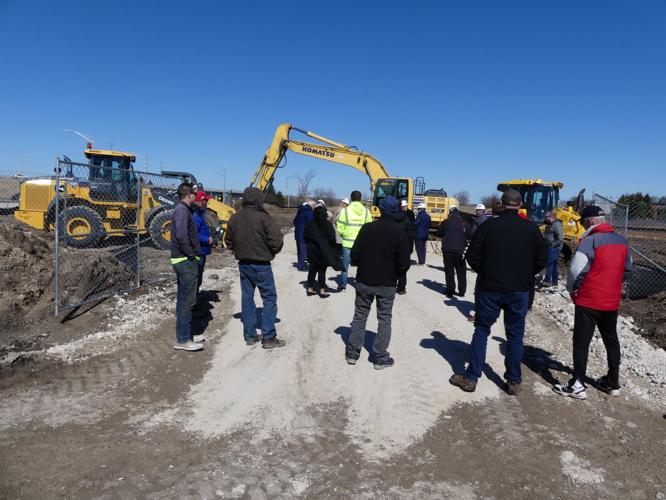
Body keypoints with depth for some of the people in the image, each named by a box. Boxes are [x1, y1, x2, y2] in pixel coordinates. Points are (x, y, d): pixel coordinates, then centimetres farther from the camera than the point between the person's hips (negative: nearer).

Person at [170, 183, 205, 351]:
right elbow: (182, 235, -27)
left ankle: (185, 335, 26)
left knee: (183, 300, 16)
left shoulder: (181, 209, 17)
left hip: (182, 261, 11)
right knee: (187, 301, -5)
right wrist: (190, 254, -19)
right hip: (186, 261, -11)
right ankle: (182, 340, 1)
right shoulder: (182, 210, -14)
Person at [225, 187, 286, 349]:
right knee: (269, 299, 3)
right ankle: (268, 337, 3)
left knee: (247, 298, 13)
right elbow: (276, 239, -21)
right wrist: (272, 252, -2)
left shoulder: (234, 218, 4)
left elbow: (228, 241, 11)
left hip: (243, 264, 6)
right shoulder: (263, 217, -17)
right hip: (261, 265, -6)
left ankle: (250, 336, 20)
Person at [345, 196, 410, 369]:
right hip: (387, 284, -1)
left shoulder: (367, 228, -8)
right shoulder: (400, 232, -12)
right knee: (384, 319, 11)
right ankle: (380, 358, 14)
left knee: (360, 316, 14)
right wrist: (395, 273, 9)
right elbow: (404, 263, -12)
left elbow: (354, 255, -5)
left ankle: (352, 353, 21)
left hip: (364, 281, 2)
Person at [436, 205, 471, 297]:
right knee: (461, 271, 13)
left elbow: (439, 234, 6)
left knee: (449, 271, 6)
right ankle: (462, 291, 15)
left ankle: (450, 291, 6)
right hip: (460, 251, 1)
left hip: (447, 250, 0)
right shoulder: (463, 223, -2)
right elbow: (470, 235, 4)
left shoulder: (445, 222, -3)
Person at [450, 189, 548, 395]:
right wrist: (525, 276, 14)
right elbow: (542, 259, 0)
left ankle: (470, 377, 12)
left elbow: (472, 256, -7)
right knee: (515, 335, 12)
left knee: (481, 330, 10)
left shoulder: (489, 226, -8)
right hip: (519, 291, 1)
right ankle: (513, 382, 19)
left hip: (490, 288, -1)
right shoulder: (531, 228, -3)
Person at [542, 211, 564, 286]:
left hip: (554, 248, -10)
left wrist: (553, 244, -19)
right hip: (550, 248, 10)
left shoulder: (557, 224, -13)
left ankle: (548, 281, -13)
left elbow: (560, 238, -22)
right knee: (553, 264, 13)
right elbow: (545, 236, 30)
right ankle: (554, 281, 19)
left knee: (550, 264, -13)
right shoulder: (550, 225, 19)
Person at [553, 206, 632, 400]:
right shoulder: (621, 241, 7)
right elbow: (627, 269, 16)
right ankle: (613, 383, 29)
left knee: (581, 342, 0)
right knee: (611, 341, 18)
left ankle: (577, 385, 4)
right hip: (612, 301, 7)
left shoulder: (590, 241, -18)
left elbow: (576, 270, -20)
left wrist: (572, 289, -3)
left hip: (589, 301, -7)